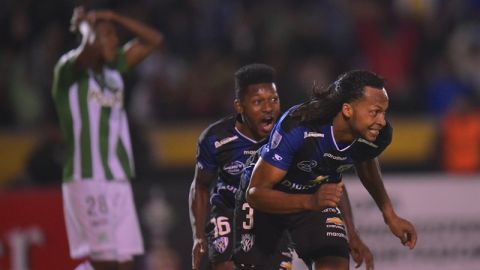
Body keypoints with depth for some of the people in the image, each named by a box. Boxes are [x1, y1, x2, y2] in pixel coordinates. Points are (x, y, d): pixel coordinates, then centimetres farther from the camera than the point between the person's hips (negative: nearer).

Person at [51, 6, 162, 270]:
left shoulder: (114, 68, 16)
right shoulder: (68, 68, -6)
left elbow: (154, 40, 21)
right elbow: (92, 48, -28)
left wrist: (113, 17, 11)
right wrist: (86, 24, -7)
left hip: (119, 180, 7)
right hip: (87, 180, -7)